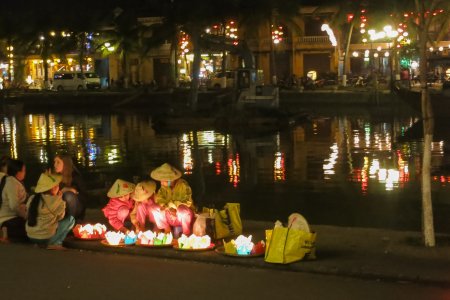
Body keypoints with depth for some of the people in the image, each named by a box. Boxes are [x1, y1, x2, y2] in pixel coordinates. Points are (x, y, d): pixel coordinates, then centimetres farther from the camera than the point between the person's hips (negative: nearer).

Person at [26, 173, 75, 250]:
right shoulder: (56, 200, -14)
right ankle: (54, 243, 4)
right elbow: (60, 217, 2)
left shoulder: (32, 199, 2)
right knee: (71, 219, 8)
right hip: (46, 238, -7)